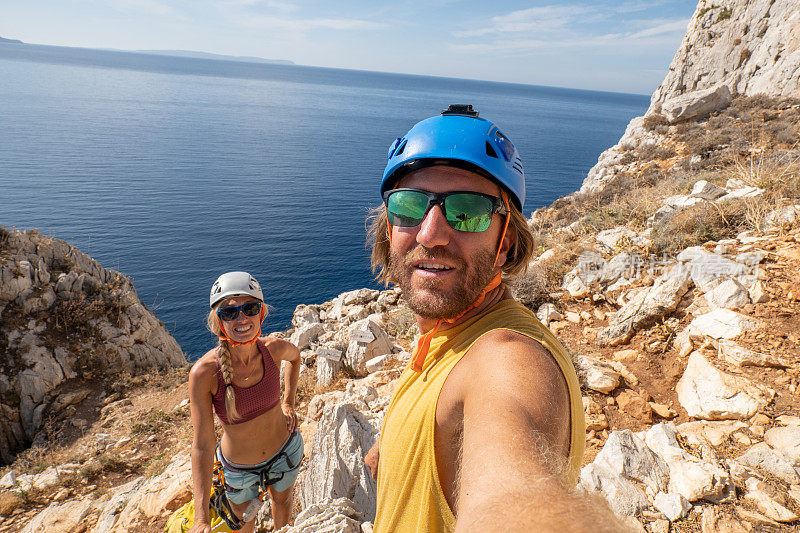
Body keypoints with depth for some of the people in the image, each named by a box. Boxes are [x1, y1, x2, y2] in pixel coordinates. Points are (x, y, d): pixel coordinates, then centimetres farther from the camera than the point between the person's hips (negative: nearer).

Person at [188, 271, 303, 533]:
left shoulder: (274, 349, -23)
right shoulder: (204, 372, -32)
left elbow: (294, 356, 3)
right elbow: (202, 445, -27)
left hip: (286, 449, 3)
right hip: (239, 469, -2)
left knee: (282, 501, 33)